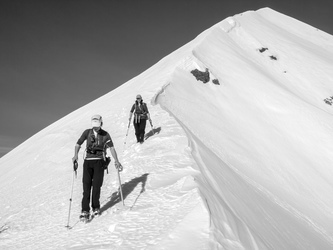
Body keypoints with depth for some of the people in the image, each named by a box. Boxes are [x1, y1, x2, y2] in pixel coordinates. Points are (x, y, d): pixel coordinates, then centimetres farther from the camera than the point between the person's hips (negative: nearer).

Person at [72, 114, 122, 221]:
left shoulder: (105, 135, 5)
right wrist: (76, 155, -10)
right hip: (88, 160, 1)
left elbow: (111, 147, -3)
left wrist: (116, 161, -14)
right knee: (86, 185, -6)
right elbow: (78, 144, 8)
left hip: (99, 161, -1)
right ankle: (85, 210, -6)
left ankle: (96, 208, 13)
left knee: (96, 185, -4)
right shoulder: (87, 132, 8)